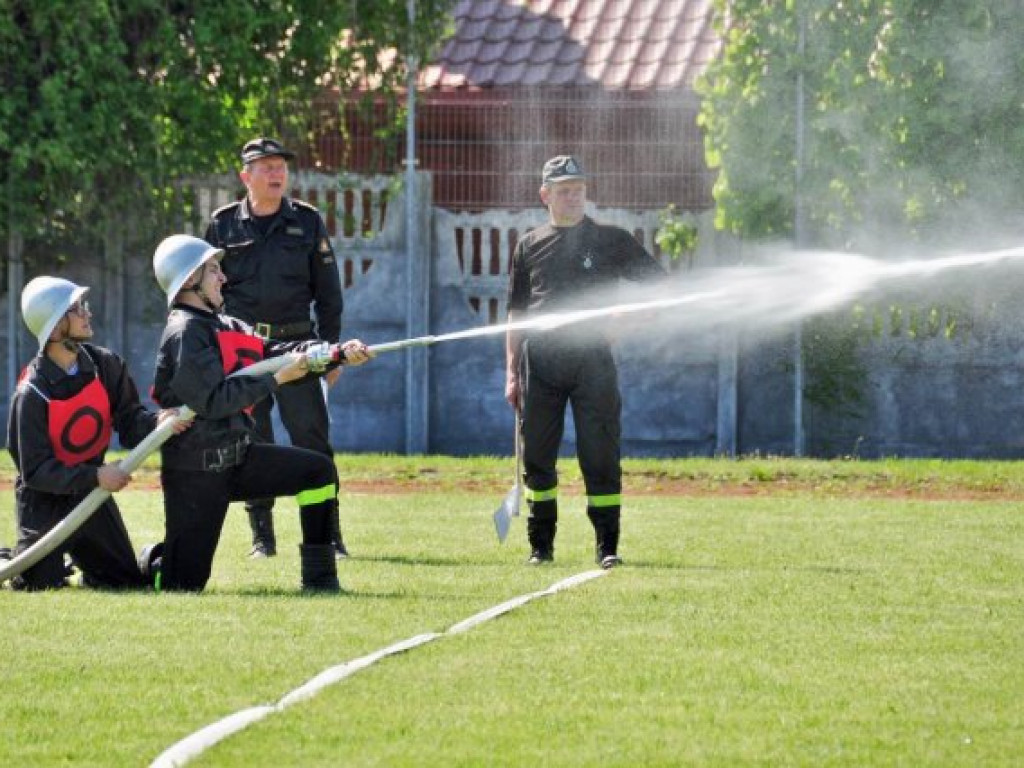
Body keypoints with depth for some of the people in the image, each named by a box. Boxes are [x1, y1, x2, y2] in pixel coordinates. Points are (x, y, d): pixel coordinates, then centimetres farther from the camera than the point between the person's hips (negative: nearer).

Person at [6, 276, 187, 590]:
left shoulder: (106, 365, -6)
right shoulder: (32, 394, -23)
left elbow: (129, 422, -6)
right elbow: (35, 471, -23)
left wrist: (155, 422, -28)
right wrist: (95, 477, -31)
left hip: (90, 493, 5)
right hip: (47, 502, -5)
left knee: (129, 581, 8)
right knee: (40, 585, -12)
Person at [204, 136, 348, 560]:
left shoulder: (307, 222, 6)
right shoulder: (223, 224, 6)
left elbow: (328, 291, 9)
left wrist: (332, 349, 4)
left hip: (296, 343, 0)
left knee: (312, 442, -6)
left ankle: (329, 536, -3)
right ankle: (262, 537, 9)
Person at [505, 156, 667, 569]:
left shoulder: (611, 240, 7)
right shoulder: (529, 246, 12)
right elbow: (516, 313, 13)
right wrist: (512, 373, 8)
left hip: (592, 359, -2)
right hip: (540, 361, 2)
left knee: (600, 457, -5)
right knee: (537, 458, 3)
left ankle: (607, 546, 0)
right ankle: (541, 546, 11)